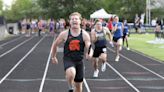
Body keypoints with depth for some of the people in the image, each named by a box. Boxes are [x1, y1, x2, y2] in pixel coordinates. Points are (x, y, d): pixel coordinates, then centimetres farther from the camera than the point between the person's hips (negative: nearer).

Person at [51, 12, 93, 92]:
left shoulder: (85, 35, -3)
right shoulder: (64, 34, -5)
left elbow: (89, 48, -9)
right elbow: (55, 45, 10)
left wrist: (89, 54, -31)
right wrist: (53, 57, 17)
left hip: (79, 61, 2)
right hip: (68, 59, -2)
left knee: (79, 86, 10)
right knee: (71, 73, -35)